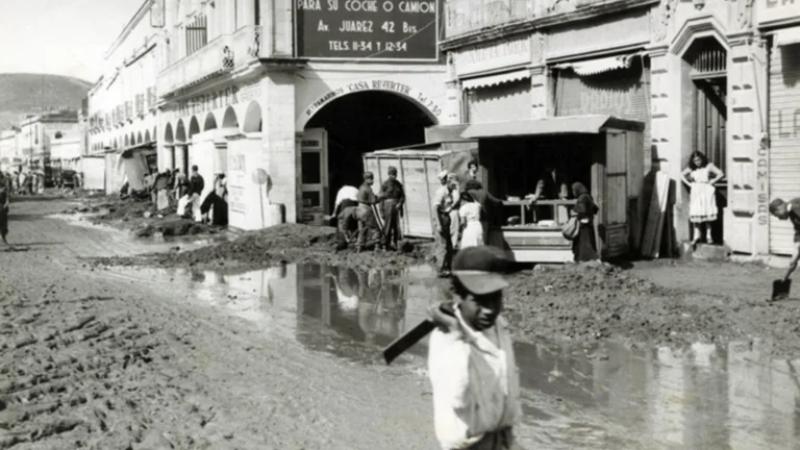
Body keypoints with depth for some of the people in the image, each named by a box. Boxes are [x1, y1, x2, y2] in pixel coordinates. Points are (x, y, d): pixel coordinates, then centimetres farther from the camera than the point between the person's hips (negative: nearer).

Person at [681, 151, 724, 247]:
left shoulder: (708, 166, 2)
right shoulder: (691, 169, 8)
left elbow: (721, 174, -2)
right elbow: (681, 175, 17)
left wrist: (712, 181, -6)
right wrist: (688, 183, 6)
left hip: (706, 191, -2)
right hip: (695, 191, 2)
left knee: (707, 213, -3)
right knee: (696, 213, -5)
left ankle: (708, 235, 2)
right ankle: (697, 235, 0)